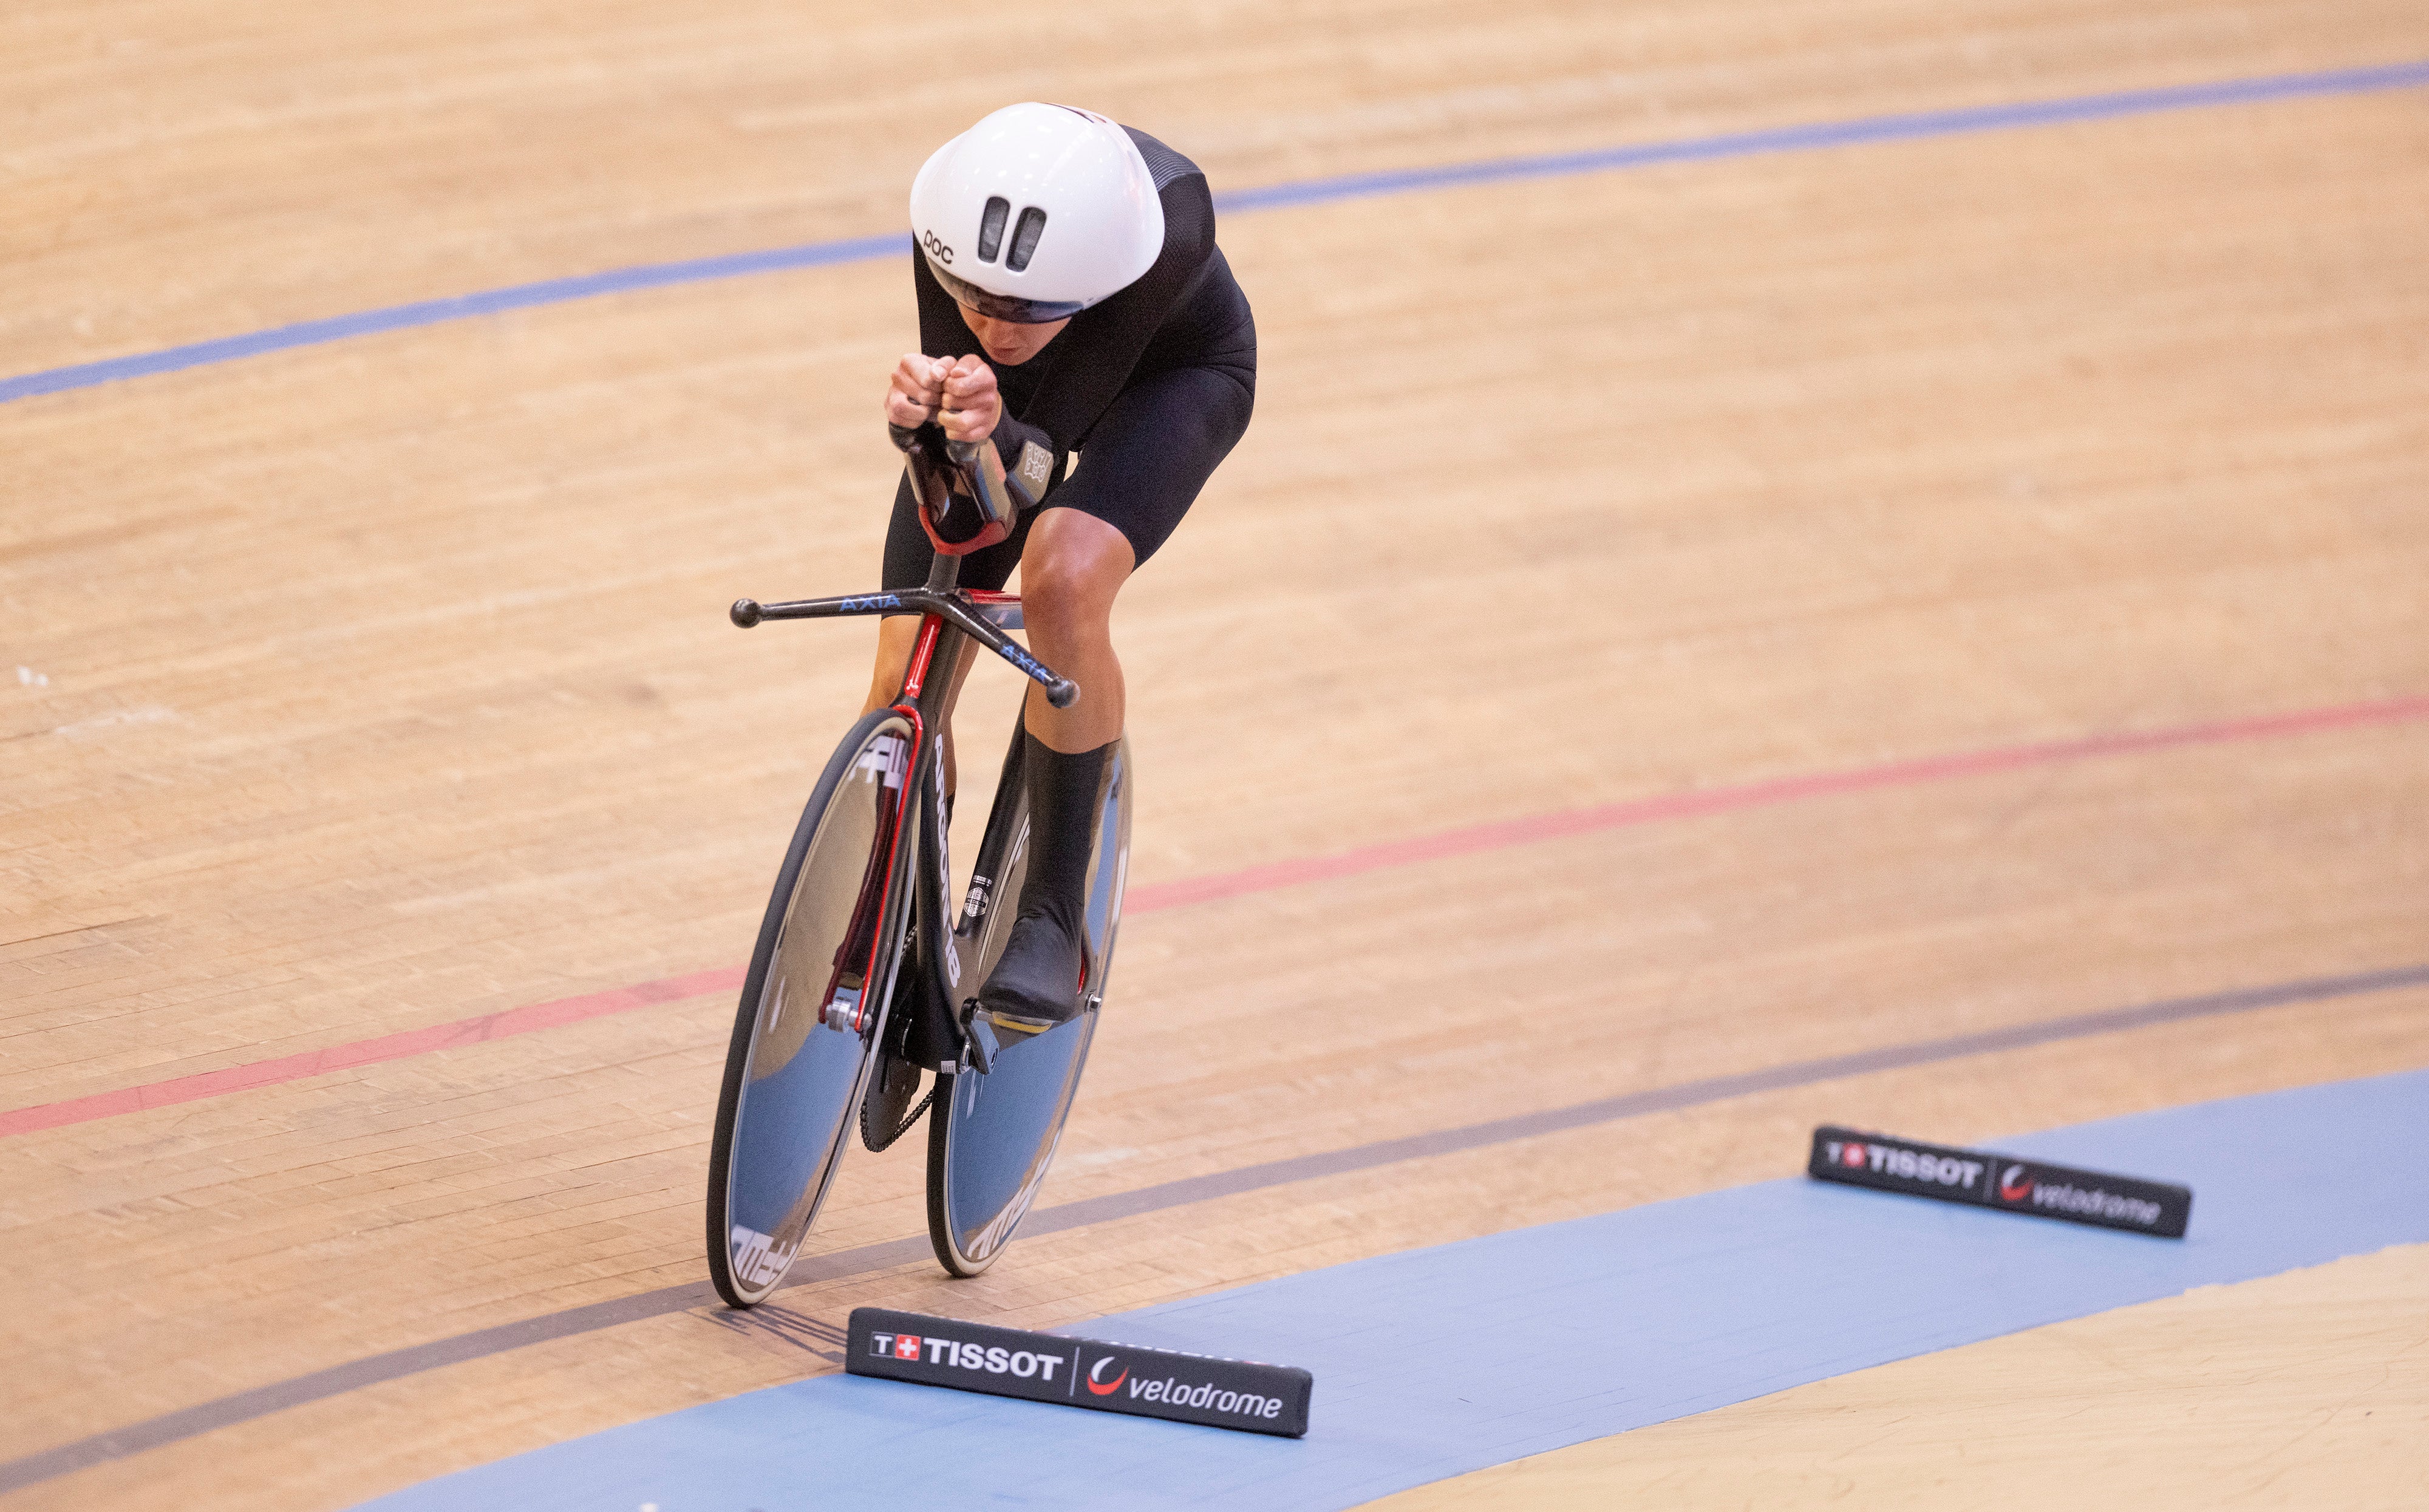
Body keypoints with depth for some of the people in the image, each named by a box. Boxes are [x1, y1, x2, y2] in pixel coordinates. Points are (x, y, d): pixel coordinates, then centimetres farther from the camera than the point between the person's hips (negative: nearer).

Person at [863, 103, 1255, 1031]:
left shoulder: (1168, 230, -43)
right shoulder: (954, 216, -37)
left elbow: (1043, 459, -38)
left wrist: (1001, 438, -60)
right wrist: (924, 417, -52)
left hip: (1168, 372, -3)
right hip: (1015, 400, 3)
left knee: (1062, 580, -33)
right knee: (904, 695, -5)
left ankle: (1054, 916, -16)